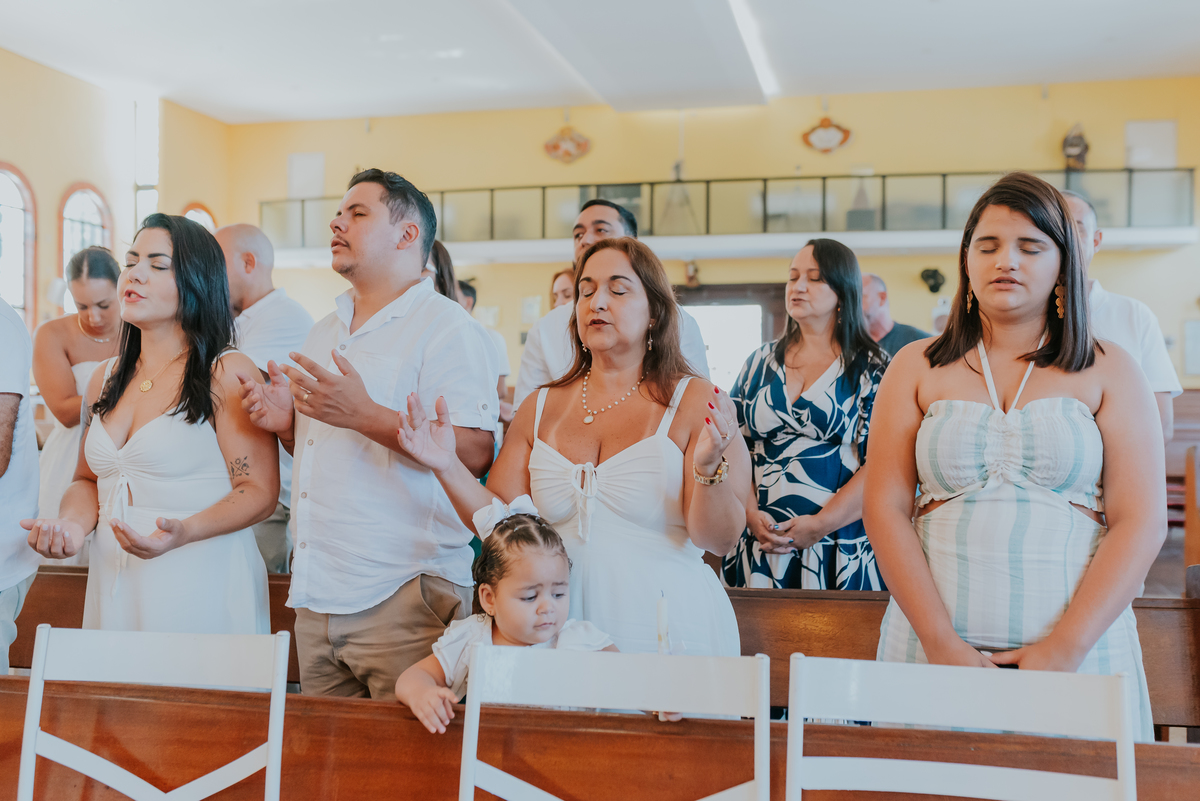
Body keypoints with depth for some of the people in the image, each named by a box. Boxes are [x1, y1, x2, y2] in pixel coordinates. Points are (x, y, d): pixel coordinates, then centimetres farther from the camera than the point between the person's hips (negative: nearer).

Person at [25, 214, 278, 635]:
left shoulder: (228, 374, -7)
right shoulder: (105, 378, 13)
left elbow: (260, 491, -11)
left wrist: (182, 533, -26)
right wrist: (72, 524, 0)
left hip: (200, 587, -6)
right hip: (113, 582, 6)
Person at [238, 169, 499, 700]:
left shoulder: (447, 328, -8)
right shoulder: (324, 332, 18)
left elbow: (474, 455, -19)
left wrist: (365, 415, -23)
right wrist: (287, 423, 6)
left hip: (402, 599, -7)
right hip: (315, 596, 8)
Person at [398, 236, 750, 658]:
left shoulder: (694, 402, -4)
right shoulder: (540, 409, 8)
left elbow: (718, 539, -10)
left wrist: (710, 469, -28)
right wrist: (449, 468, -8)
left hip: (668, 629, -3)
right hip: (565, 626, 3)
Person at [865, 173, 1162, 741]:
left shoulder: (1109, 371, 6)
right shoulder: (916, 368, 7)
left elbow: (1142, 522, -1)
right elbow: (885, 507, 0)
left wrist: (1065, 647, -11)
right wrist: (942, 643, -10)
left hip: (1078, 649, 0)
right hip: (934, 644, 1)